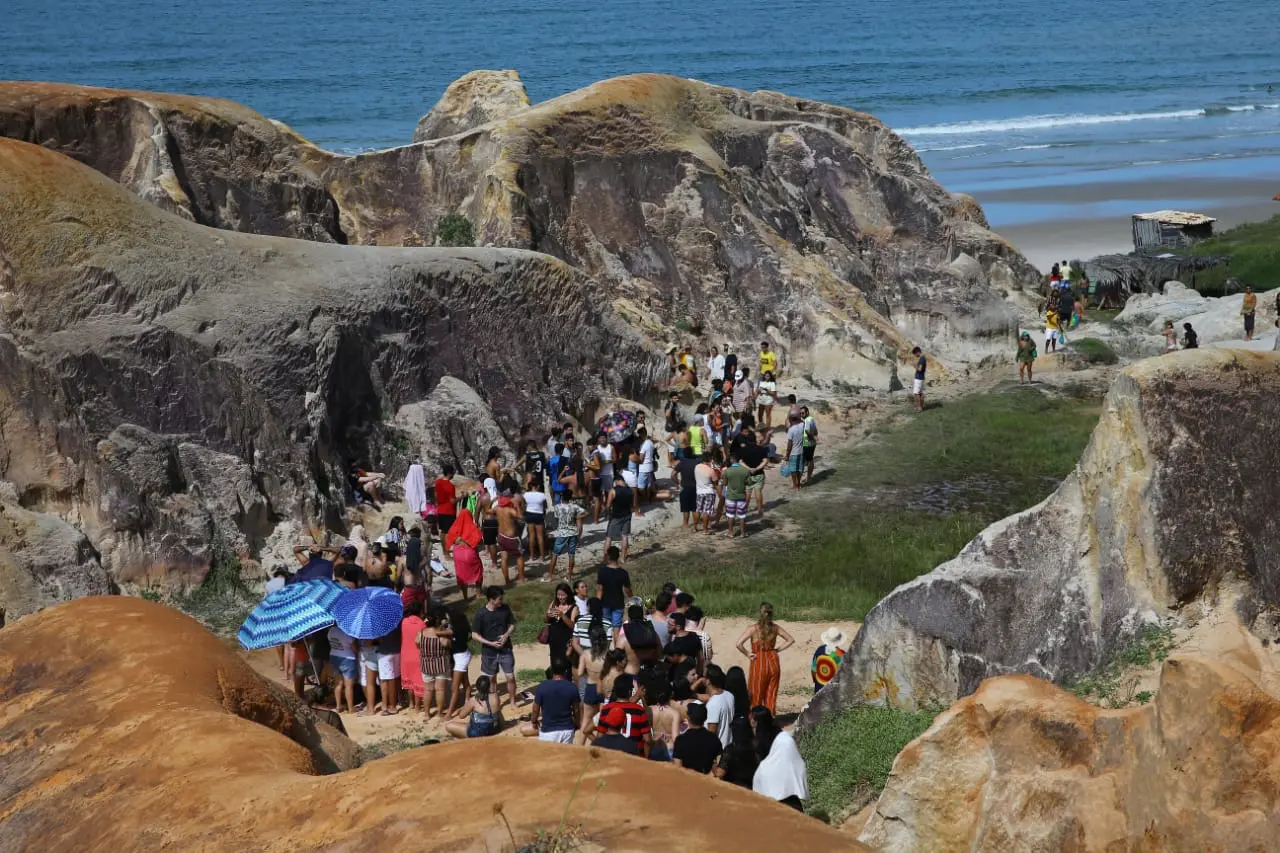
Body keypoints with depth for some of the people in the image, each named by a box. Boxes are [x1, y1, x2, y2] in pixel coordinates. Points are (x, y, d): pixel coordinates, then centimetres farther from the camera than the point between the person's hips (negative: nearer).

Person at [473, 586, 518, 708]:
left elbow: (512, 625, 5)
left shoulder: (505, 609, -6)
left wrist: (506, 635, -15)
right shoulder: (481, 614, -15)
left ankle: (512, 702, 20)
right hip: (489, 652, -2)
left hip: (506, 650, 2)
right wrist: (490, 643, -19)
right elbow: (474, 635, -11)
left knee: (510, 677, 2)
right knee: (490, 679, 11)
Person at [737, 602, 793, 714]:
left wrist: (747, 654, -7)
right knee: (771, 695, 12)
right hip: (773, 662, 3)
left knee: (756, 696, 8)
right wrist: (778, 650, 9)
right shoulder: (775, 628, -1)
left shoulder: (753, 629, -13)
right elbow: (791, 640, 9)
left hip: (759, 663, -3)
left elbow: (739, 644, -22)